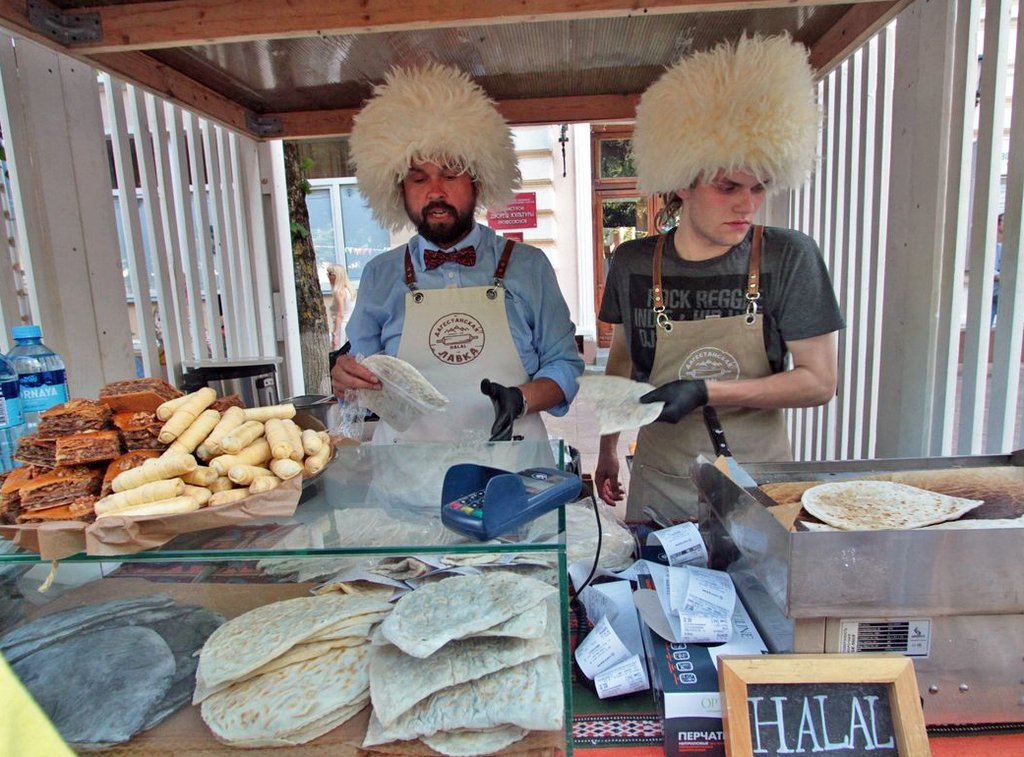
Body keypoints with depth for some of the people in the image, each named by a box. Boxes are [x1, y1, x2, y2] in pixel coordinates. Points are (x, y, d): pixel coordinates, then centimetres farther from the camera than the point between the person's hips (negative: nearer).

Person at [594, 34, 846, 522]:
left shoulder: (789, 258, -10)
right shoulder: (632, 264, -4)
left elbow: (819, 381, -9)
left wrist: (705, 392, -21)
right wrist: (608, 448, 13)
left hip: (758, 482, -1)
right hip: (660, 486, 2)